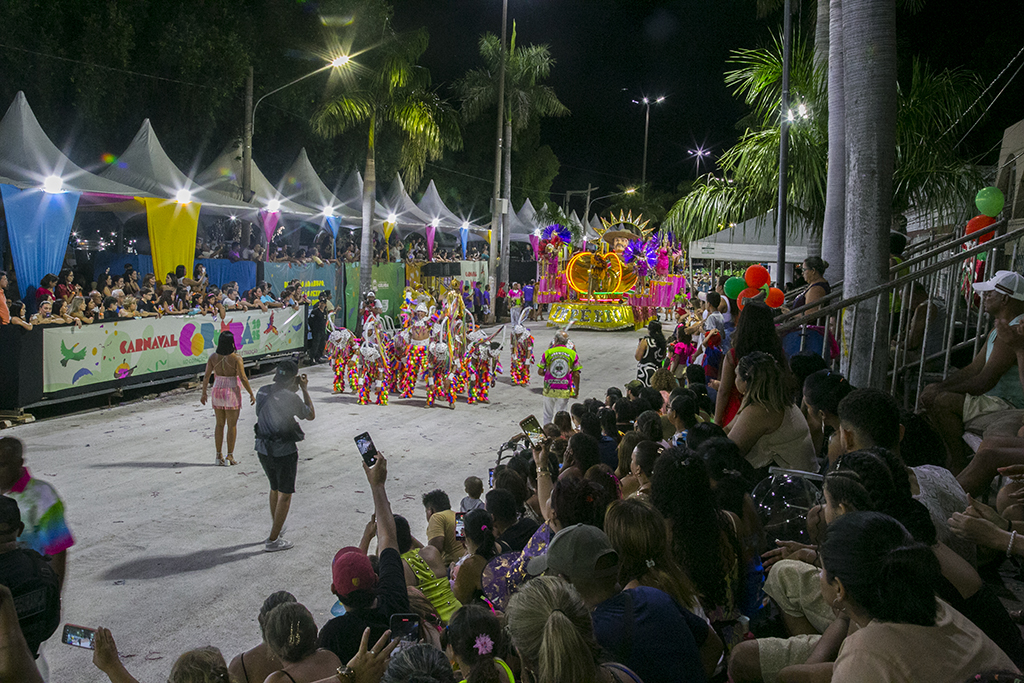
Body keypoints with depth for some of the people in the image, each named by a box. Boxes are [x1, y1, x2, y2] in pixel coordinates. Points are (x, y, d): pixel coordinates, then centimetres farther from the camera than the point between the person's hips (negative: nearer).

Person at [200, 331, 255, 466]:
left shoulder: (213, 357, -3)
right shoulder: (236, 358, -15)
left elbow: (206, 376, 0)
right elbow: (243, 378, -17)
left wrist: (204, 393, 12)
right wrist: (251, 394, -7)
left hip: (217, 392, 4)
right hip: (232, 394, -4)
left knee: (219, 424, 14)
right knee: (232, 425, 6)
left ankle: (219, 455, 16)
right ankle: (230, 455, 9)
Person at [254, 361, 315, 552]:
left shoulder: (262, 392, -1)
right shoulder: (290, 398, -20)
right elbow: (311, 415, -5)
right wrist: (304, 389, 1)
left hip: (263, 448, 7)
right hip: (284, 452, -7)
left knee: (275, 488, 26)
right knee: (285, 495, 8)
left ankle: (276, 528, 42)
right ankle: (273, 540, 11)